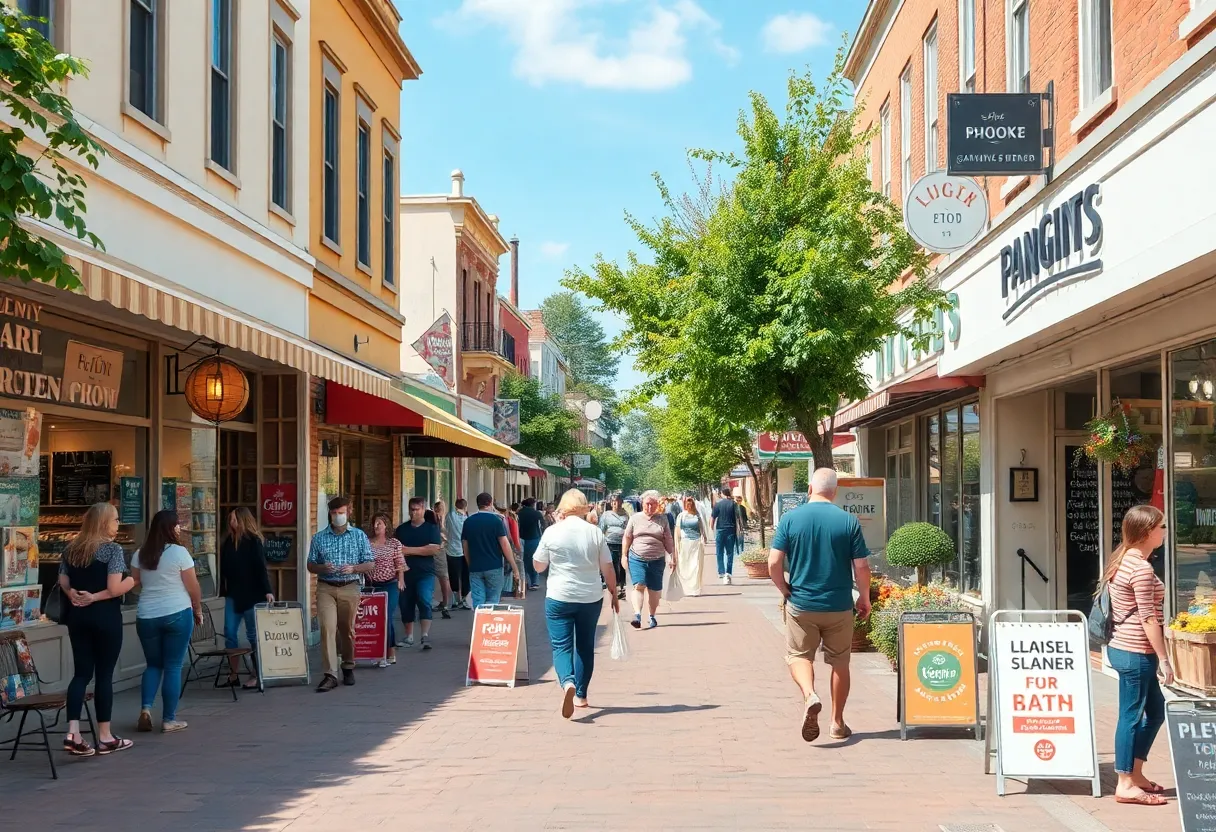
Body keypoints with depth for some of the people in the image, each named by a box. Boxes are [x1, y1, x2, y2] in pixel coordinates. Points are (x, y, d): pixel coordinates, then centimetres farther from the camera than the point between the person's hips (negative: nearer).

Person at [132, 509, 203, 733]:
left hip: (146, 616, 4)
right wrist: (198, 609, 8)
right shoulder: (179, 552, -9)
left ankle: (145, 708, -1)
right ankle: (169, 720, 5)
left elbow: (134, 584, 11)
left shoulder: (140, 554, 5)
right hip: (177, 614, -4)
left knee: (153, 664, 17)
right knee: (173, 667, 3)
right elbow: (193, 586, -5)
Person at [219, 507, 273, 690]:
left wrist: (267, 591, -19)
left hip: (252, 594, -6)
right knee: (230, 633, 3)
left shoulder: (254, 541, -7)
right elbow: (224, 568, 12)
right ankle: (233, 674, 11)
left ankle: (258, 675, 8)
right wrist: (224, 590, 9)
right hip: (233, 594, 6)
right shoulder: (229, 541, 8)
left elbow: (261, 567, -13)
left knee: (253, 634, 1)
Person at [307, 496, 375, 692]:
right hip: (326, 588, 0)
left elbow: (371, 565, 4)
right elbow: (311, 565, 9)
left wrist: (353, 568, -15)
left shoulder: (359, 536, 4)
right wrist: (323, 568, -12)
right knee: (327, 628, -13)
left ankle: (348, 667, 31)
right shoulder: (319, 538, 6)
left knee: (347, 630, 10)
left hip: (350, 588, 0)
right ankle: (329, 675, -15)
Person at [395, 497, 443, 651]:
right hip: (406, 573, 4)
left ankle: (425, 636, -19)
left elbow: (434, 549, -11)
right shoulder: (401, 529, 13)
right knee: (406, 604, 6)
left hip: (425, 573, -4)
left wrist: (409, 550, -11)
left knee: (424, 602, -17)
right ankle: (409, 637, 18)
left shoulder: (432, 528, 2)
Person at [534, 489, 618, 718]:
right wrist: (613, 594, 13)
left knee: (561, 646, 0)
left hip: (559, 598, -2)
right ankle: (581, 696, 23)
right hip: (591, 598, 2)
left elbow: (539, 566, 5)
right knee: (585, 646, 16)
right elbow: (608, 569, 0)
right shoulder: (595, 532, -2)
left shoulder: (552, 532, -6)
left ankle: (568, 682, -28)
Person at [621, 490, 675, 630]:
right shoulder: (635, 518, 5)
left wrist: (673, 556, 7)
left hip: (657, 560, 1)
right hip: (637, 559, -1)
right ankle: (637, 615, -25)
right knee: (639, 586, -17)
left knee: (654, 589, 6)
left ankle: (652, 617, 21)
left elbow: (668, 540, 10)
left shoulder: (662, 519, 7)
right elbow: (626, 538, 9)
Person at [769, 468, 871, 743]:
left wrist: (785, 591, 7)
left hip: (800, 604, 0)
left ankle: (810, 695, -15)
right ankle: (837, 723, 20)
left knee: (799, 656, 13)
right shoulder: (848, 521, -8)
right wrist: (865, 597, 9)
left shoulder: (790, 518, -7)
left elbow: (774, 563, -10)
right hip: (839, 605, 1)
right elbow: (861, 567, -7)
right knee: (839, 661, 15)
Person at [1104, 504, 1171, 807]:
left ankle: (1135, 774, 24)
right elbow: (1148, 619, -18)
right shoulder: (1142, 568, -18)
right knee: (1131, 716, -3)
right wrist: (1164, 659, -14)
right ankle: (1126, 785, 4)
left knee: (1155, 711, 17)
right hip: (1136, 653, -10)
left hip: (1125, 648, 10)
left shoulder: (1123, 560, 12)